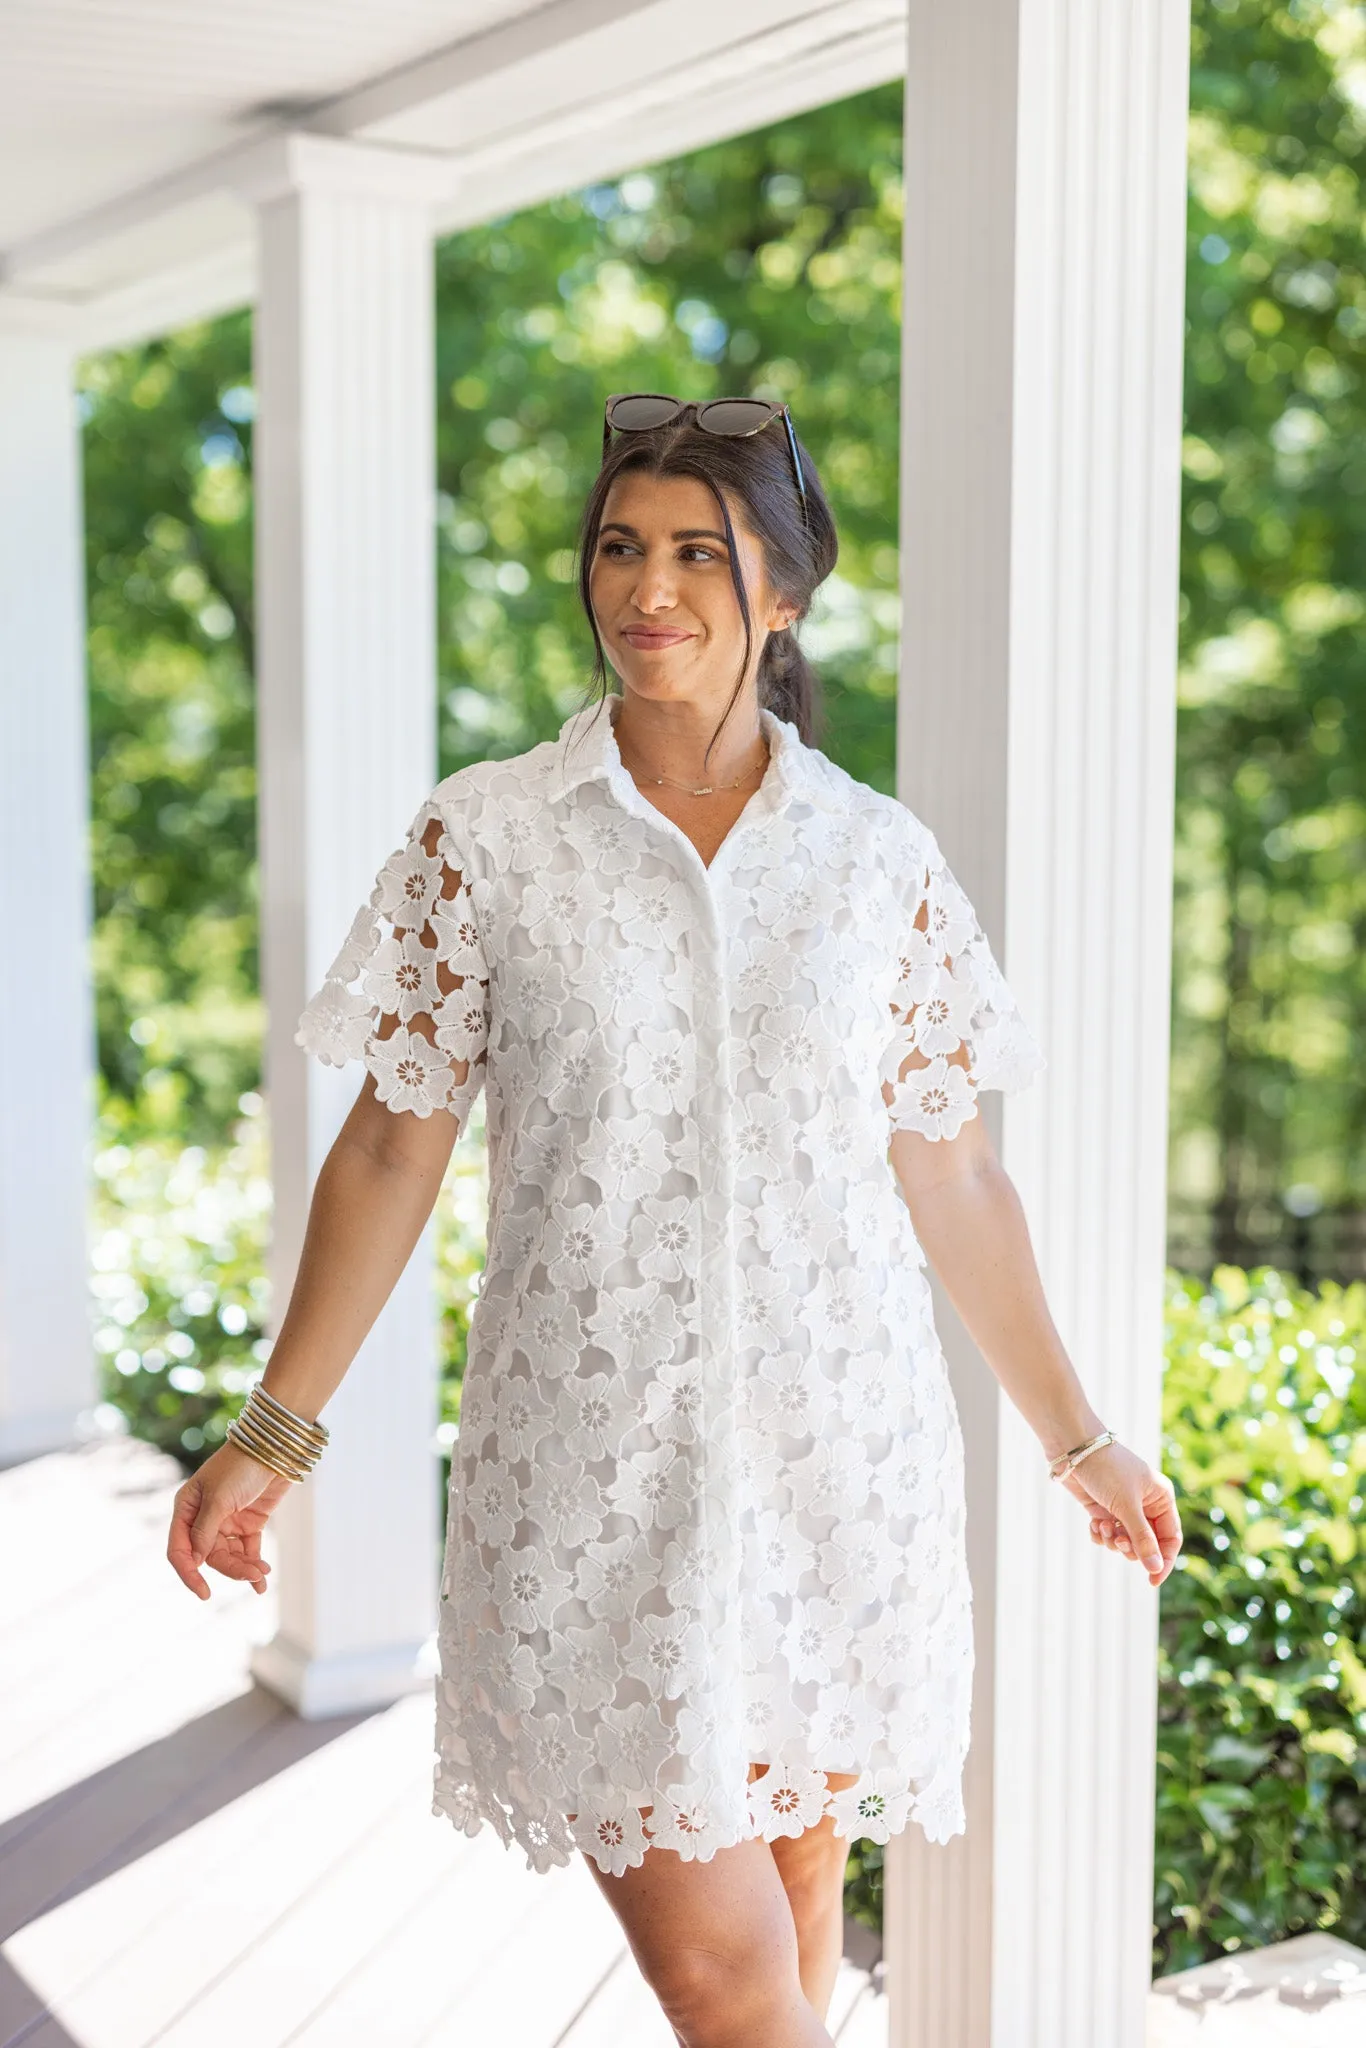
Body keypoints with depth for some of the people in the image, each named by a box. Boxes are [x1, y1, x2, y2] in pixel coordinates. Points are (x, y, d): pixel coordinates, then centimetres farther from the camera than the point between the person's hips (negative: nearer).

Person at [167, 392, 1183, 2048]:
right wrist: (277, 1428, 1)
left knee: (796, 1888, 14)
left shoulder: (882, 858, 2)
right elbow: (393, 1149, 2)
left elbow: (951, 1176, 8)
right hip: (595, 1463, -2)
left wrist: (1075, 1438, 13)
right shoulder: (484, 835, -2)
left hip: (840, 1456, 2)